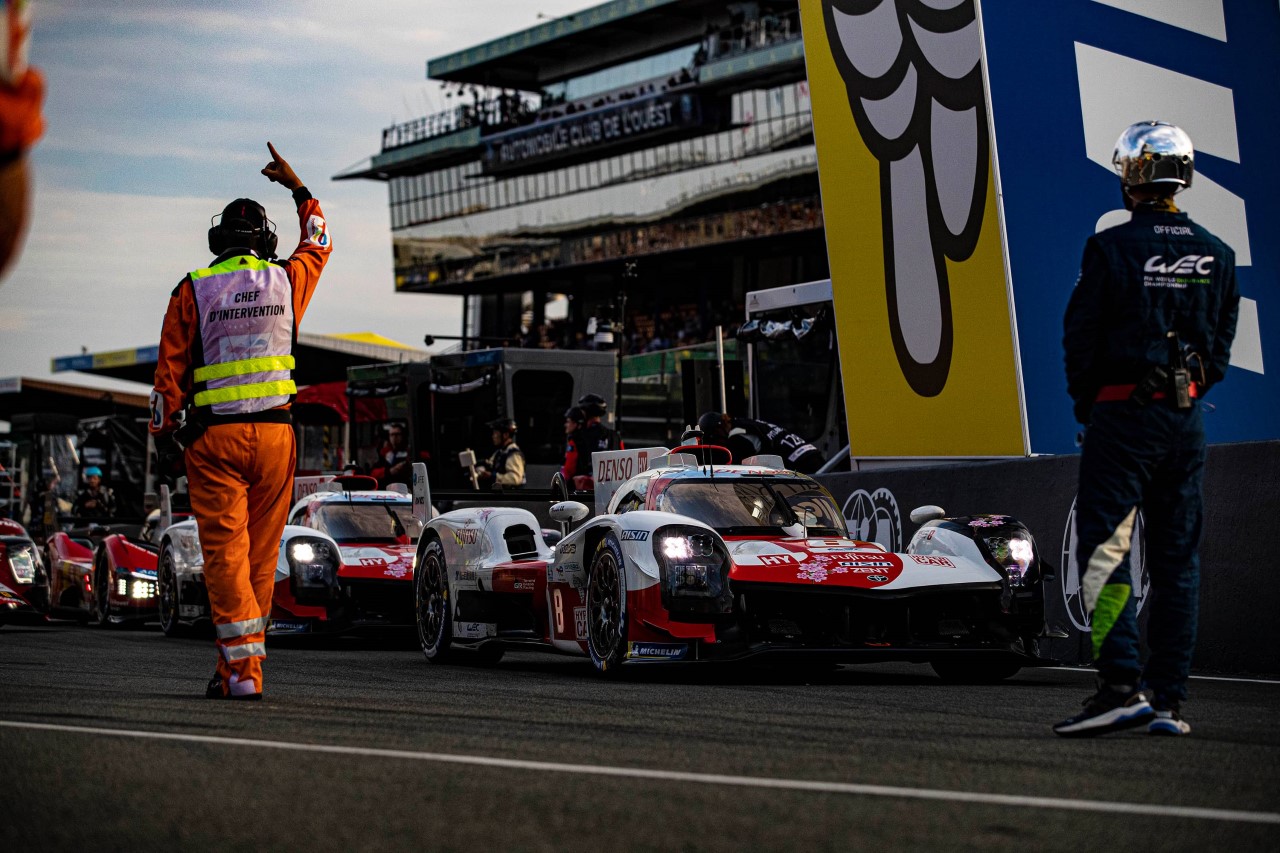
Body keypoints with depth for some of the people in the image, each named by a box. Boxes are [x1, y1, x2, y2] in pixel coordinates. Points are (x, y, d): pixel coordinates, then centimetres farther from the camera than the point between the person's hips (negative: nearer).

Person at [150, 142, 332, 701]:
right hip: (275, 431, 3)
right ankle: (242, 663, 13)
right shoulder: (287, 280, 6)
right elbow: (318, 243, 28)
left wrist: (163, 432, 9)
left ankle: (242, 669, -12)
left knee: (226, 552, -4)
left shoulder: (193, 291, -1)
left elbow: (171, 371, 0)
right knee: (261, 555, 9)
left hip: (214, 434, -2)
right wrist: (298, 188, 39)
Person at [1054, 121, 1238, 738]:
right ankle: (1168, 698, 7)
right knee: (1176, 559, 8)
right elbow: (1221, 346, 10)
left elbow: (1079, 336, -5)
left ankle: (1122, 685, -17)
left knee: (1103, 551, -6)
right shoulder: (1217, 257, 7)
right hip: (1187, 419, 6)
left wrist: (1086, 403, 9)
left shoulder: (1111, 249, -10)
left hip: (1122, 415, -6)